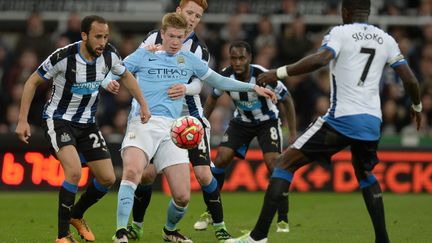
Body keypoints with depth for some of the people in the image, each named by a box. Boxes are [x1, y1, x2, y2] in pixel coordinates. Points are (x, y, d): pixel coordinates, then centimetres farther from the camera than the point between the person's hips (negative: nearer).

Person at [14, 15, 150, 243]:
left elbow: (125, 75, 12)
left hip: (87, 122, 6)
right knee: (74, 171, -27)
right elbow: (33, 82, -11)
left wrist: (143, 105, 7)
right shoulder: (63, 56, -24)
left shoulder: (109, 54, -10)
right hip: (58, 120, -6)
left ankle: (76, 215, 31)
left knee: (107, 178, 3)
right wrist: (22, 120, -13)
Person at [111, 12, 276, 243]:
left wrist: (253, 87, 21)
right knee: (132, 171, -33)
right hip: (143, 123, -3)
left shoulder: (189, 59, 17)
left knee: (183, 196, -4)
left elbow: (219, 81, 27)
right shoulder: (143, 55, 7)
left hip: (171, 128, 4)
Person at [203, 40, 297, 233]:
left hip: (267, 121, -3)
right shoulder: (225, 76, -20)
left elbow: (286, 100, -14)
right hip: (241, 121, 3)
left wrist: (293, 132, -12)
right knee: (220, 160, -10)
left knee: (273, 163, -20)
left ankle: (283, 219, -11)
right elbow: (213, 98, 3)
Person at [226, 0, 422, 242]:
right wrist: (417, 106, 30)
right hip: (372, 122, 5)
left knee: (285, 163, 1)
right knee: (365, 174, 33)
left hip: (341, 118, -5)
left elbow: (321, 59, -21)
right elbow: (410, 79, 11)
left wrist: (280, 72, -15)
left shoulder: (341, 32, -1)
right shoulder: (385, 40, 12)